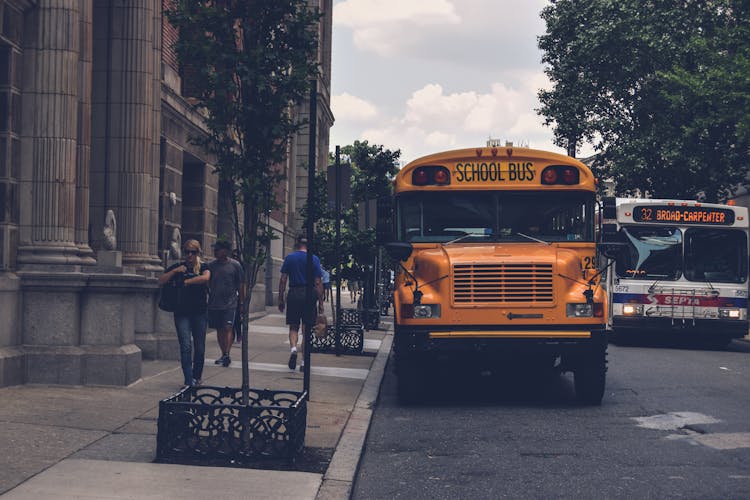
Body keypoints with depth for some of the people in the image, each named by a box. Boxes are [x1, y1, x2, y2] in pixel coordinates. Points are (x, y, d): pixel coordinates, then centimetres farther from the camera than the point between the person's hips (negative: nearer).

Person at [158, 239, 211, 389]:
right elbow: (161, 281, 1)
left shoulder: (203, 267, 5)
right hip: (182, 313, 0)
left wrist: (186, 281, -16)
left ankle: (197, 376, 27)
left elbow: (205, 277, -19)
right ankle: (189, 381, -13)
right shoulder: (178, 267, 8)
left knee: (200, 347, 7)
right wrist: (175, 271, -10)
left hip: (199, 313, 0)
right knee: (186, 346, -11)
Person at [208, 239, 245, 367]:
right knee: (219, 330, 8)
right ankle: (224, 355, 18)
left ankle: (227, 354, -16)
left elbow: (241, 285, 3)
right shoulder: (211, 266, 7)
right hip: (214, 304, 4)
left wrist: (242, 303, 1)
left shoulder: (235, 265, -1)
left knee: (228, 328, -13)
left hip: (230, 304, -4)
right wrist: (206, 300, 9)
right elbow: (207, 284, 13)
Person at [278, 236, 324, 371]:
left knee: (293, 327, 12)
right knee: (306, 329, 6)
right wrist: (320, 302, 2)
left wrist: (281, 299, 8)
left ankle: (293, 348, -17)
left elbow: (283, 280, 2)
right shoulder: (314, 259, 1)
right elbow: (318, 283, -2)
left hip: (293, 294, 1)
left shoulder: (289, 258, 4)